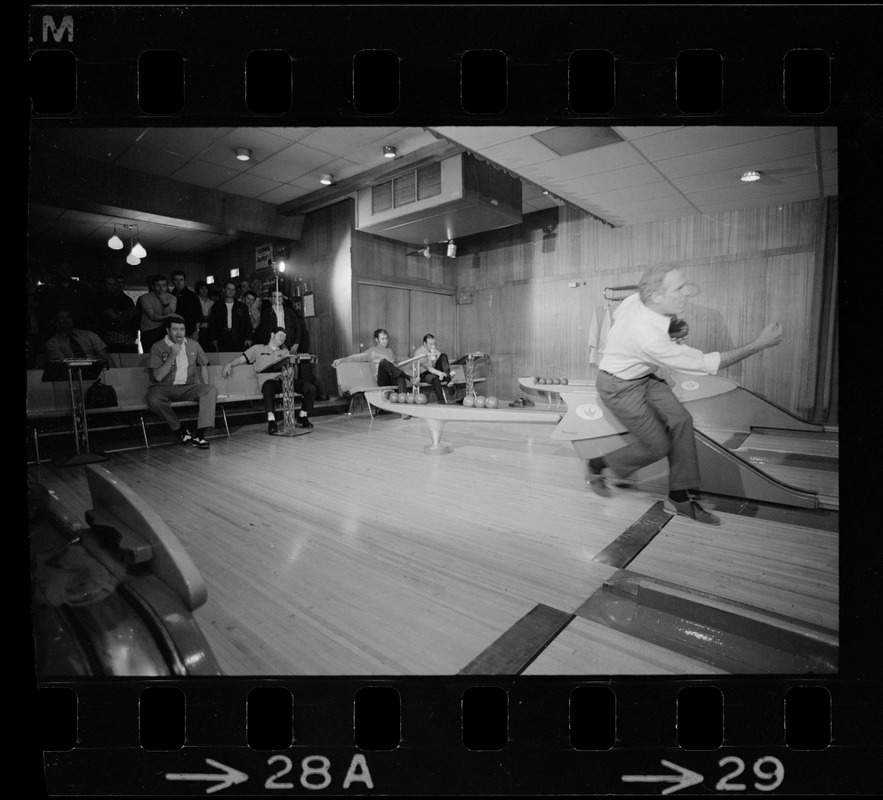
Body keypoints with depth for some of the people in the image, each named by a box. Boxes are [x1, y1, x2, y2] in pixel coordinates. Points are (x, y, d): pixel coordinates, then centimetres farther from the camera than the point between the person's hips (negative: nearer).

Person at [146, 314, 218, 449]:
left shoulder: (193, 345, 8)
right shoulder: (158, 347, -3)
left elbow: (203, 365, 19)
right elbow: (158, 377, -11)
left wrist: (205, 386, 4)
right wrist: (172, 356, -18)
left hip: (187, 387, 3)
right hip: (164, 388, -2)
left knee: (211, 390, -26)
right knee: (154, 400, -36)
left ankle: (199, 434, -31)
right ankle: (180, 429, -13)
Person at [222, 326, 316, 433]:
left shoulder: (285, 351, 29)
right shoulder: (258, 348, 21)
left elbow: (293, 368, 18)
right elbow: (241, 359, 13)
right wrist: (229, 364, -5)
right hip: (269, 380, -3)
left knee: (310, 388, -19)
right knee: (269, 387, -42)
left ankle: (302, 418, -6)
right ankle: (271, 421, -45)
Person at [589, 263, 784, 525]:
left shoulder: (635, 299, -14)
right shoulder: (650, 338, -37)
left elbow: (616, 317, 11)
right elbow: (705, 364, -28)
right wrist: (759, 344, -24)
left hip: (642, 376, 8)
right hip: (619, 387, -8)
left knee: (680, 420, -4)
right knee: (657, 446, -3)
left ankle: (679, 498, 5)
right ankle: (599, 465, 20)